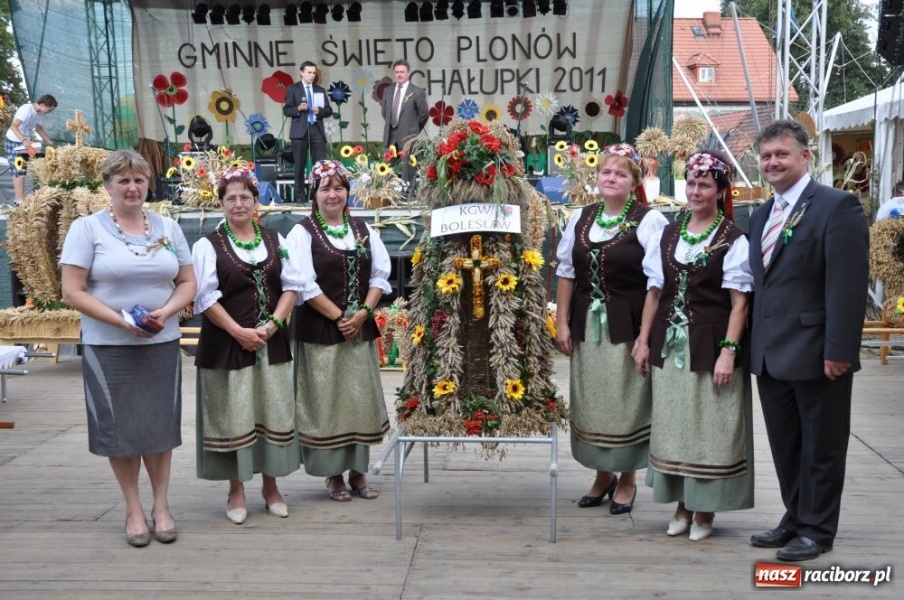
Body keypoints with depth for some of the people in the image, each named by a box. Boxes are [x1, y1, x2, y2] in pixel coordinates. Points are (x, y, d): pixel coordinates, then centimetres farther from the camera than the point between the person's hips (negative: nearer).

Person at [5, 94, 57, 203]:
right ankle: (20, 201, -12)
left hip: (25, 143, 8)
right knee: (20, 172, -11)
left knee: (20, 171, 11)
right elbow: (13, 126, -36)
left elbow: (39, 129, 16)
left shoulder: (40, 113, 0)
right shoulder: (26, 109, -25)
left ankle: (19, 200, 16)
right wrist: (24, 140, -48)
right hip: (15, 142, -8)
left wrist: (49, 142, 9)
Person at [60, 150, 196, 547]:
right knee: (120, 427, 4)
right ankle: (133, 509, 19)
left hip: (162, 344, 3)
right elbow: (72, 293, -8)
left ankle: (161, 505, 21)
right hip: (108, 347, -2)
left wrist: (166, 312, -10)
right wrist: (121, 321, -17)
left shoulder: (168, 228, 8)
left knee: (160, 425, 7)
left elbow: (188, 282, 9)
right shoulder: (87, 228, -3)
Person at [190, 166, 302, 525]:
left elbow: (291, 285, 5)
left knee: (273, 412, 7)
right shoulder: (208, 245, 0)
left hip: (272, 343, 3)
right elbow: (207, 297, -8)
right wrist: (240, 332, -15)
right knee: (233, 416, 3)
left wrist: (272, 325, -8)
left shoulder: (275, 240, 10)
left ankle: (271, 485, 22)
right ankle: (236, 491, 16)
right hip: (227, 344, -3)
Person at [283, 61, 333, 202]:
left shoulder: (320, 90, 15)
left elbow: (329, 111, 11)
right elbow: (286, 110, 0)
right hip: (300, 130, -2)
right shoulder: (292, 89, 5)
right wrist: (298, 108, -19)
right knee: (300, 165, 2)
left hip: (317, 129, 2)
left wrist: (320, 110, -10)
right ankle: (300, 196, 8)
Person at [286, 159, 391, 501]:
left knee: (362, 397, 8)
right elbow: (306, 284, -11)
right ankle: (333, 475, 14)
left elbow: (380, 275, 5)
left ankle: (357, 471, 20)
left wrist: (362, 313, -9)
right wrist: (339, 317, -14)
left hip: (361, 328, 4)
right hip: (321, 329, -4)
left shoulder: (363, 230, 10)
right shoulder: (303, 232, -3)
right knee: (327, 400, 2)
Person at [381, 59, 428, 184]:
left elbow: (424, 114, -2)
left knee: (407, 168, -1)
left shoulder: (417, 92, -6)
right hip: (390, 135, 5)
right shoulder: (388, 91, 10)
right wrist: (391, 125, 16)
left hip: (407, 136, -5)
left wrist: (413, 129, 3)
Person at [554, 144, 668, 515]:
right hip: (586, 326, 5)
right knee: (588, 401, 12)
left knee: (625, 400, 3)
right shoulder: (581, 219, 10)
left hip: (628, 327, -5)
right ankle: (603, 474, 30)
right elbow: (566, 272, 12)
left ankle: (627, 480, 22)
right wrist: (562, 322, 6)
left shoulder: (649, 221, -5)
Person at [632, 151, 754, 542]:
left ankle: (705, 508, 18)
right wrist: (643, 340, 7)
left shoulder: (733, 240, -5)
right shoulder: (668, 235, 9)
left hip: (710, 346, -5)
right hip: (670, 344, 5)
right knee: (672, 425, 11)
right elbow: (655, 291, 11)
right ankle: (682, 504, 25)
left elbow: (739, 302, -8)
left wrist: (729, 351, -15)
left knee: (708, 427, 3)